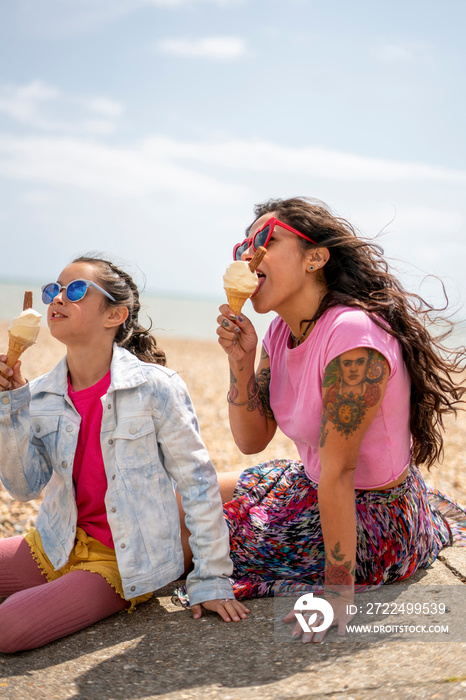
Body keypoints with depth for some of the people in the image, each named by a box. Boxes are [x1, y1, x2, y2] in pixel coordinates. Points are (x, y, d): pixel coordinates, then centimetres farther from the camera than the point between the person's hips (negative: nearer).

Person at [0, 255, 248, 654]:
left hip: (124, 563, -5)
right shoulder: (41, 396, 1)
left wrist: (211, 581, -8)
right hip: (56, 547, 5)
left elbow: (197, 483, -9)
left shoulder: (155, 387, -14)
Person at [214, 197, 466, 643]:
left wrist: (339, 592, -24)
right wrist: (240, 360, -15)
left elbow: (337, 472, -28)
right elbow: (252, 440, 0)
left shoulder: (352, 337, -28)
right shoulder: (283, 331, 0)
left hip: (373, 519, -8)